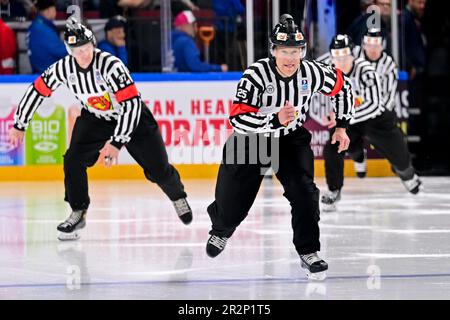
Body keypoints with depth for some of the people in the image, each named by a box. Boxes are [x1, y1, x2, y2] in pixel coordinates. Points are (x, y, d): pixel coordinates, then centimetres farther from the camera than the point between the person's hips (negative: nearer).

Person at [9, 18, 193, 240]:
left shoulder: (111, 65, -34)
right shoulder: (64, 68, -20)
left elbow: (132, 105, -35)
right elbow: (37, 90, -5)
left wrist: (117, 142, -36)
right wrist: (19, 125, -1)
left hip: (133, 115, -4)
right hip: (95, 119, 4)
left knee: (158, 169, -1)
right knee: (73, 161, -15)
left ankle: (178, 197, 31)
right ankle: (78, 213, 1)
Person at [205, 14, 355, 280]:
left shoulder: (312, 73, -18)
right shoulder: (256, 75, -30)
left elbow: (342, 87, 2)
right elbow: (238, 119, -35)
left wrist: (342, 127, 4)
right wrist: (276, 119, -46)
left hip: (291, 139, 2)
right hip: (250, 140, -2)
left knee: (304, 192, -19)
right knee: (233, 203, 8)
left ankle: (309, 253, -7)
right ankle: (220, 232, 44)